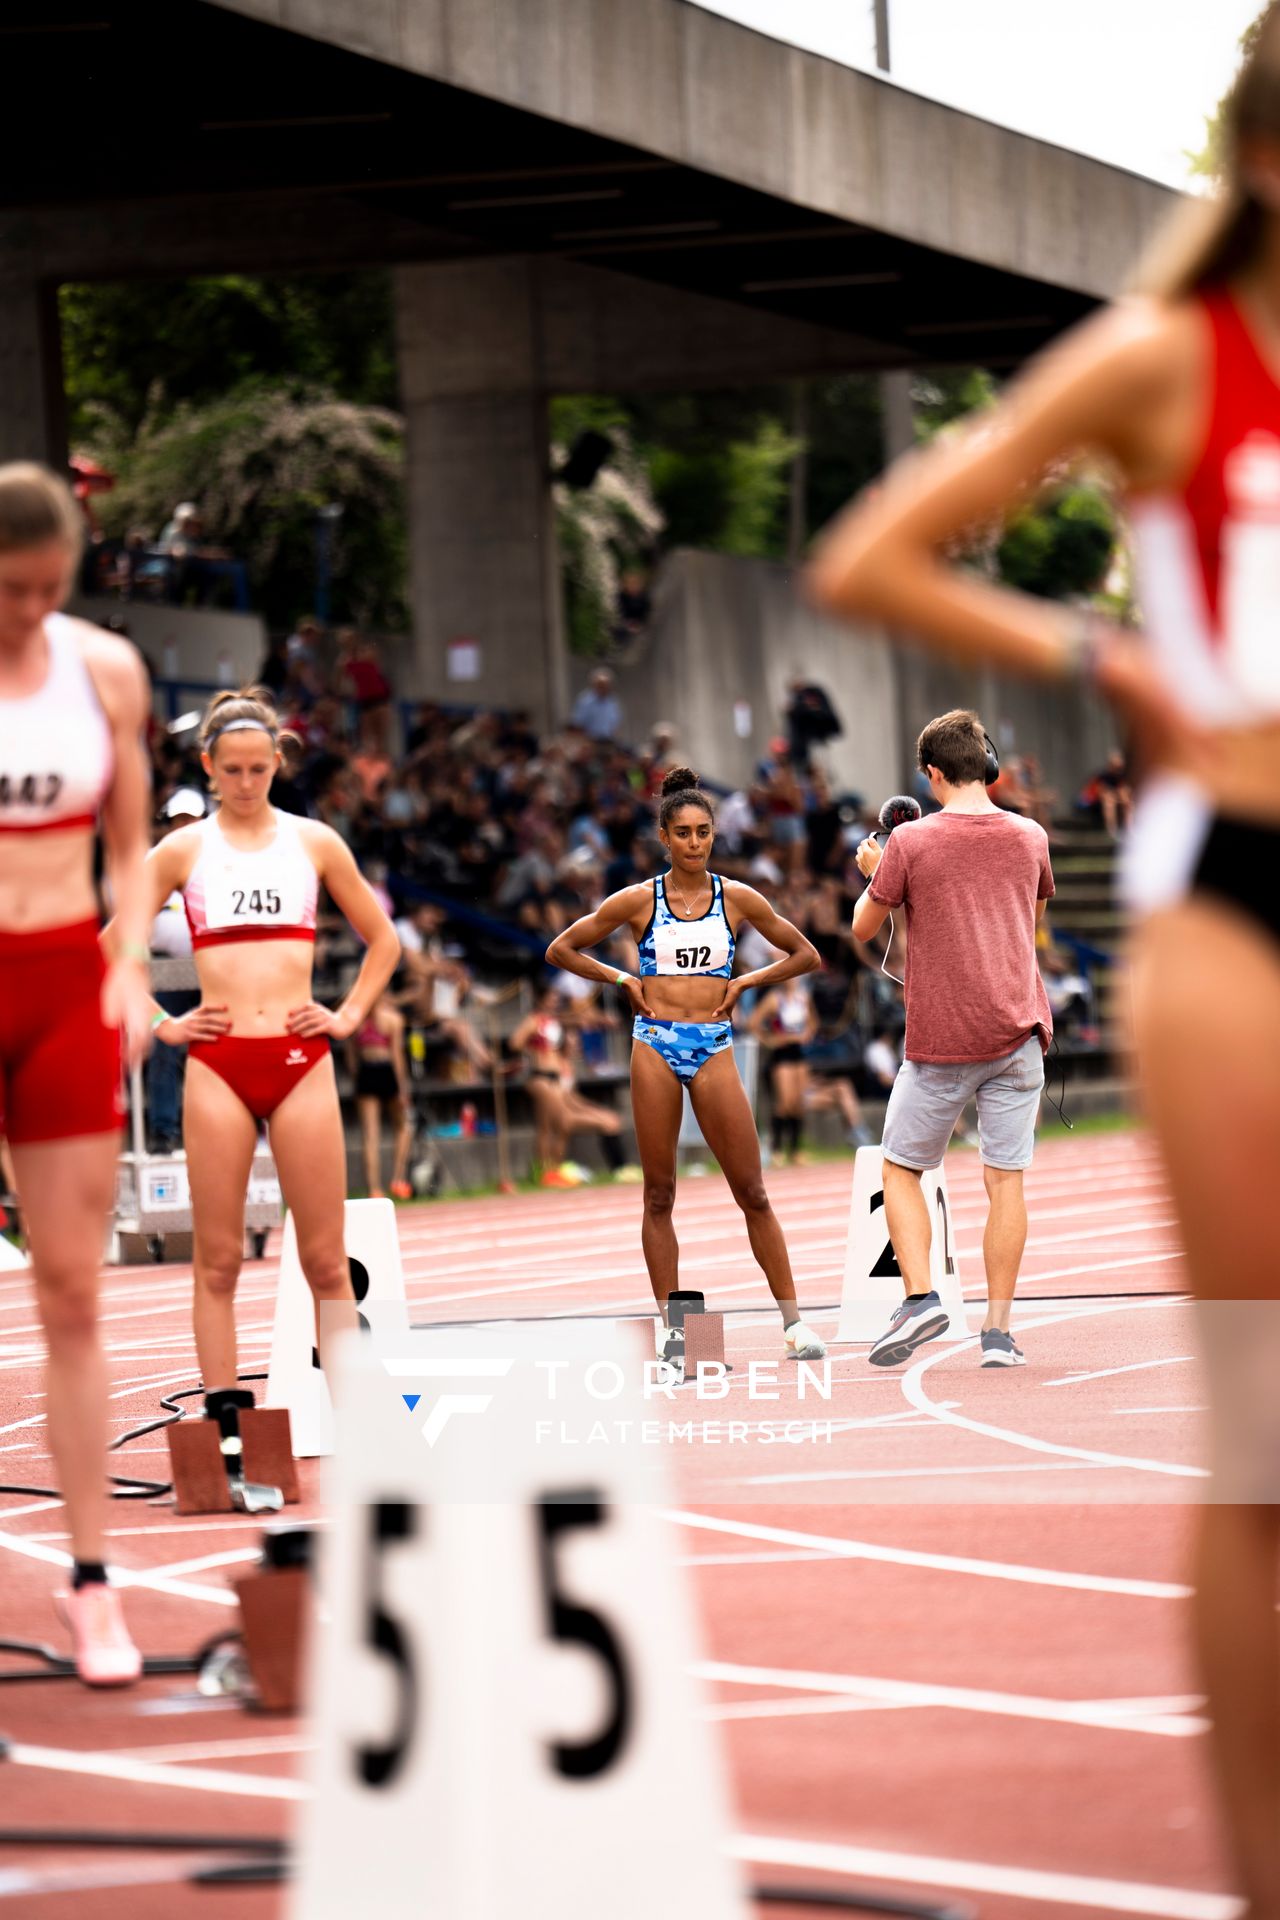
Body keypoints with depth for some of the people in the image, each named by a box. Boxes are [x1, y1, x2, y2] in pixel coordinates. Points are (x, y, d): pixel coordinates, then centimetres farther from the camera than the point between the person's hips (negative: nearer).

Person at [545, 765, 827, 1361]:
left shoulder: (738, 899, 4)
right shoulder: (639, 900, 2)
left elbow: (805, 955, 13)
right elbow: (561, 949, 9)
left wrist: (745, 982, 3)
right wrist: (622, 980, 1)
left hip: (713, 1048, 0)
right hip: (656, 1044, 0)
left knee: (752, 1192, -2)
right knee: (659, 1195, 2)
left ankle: (793, 1321, 3)